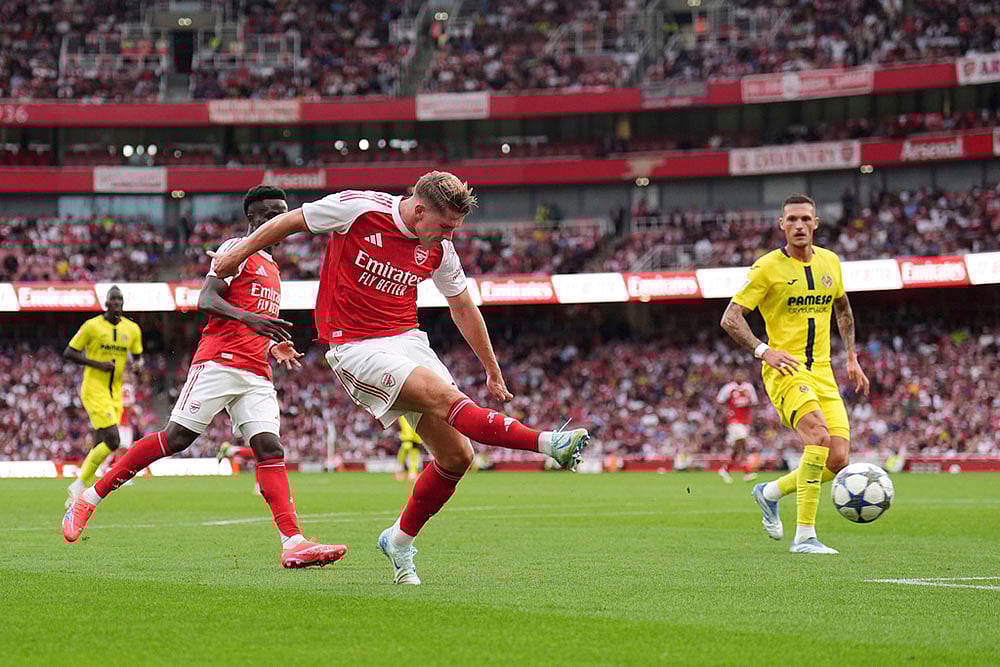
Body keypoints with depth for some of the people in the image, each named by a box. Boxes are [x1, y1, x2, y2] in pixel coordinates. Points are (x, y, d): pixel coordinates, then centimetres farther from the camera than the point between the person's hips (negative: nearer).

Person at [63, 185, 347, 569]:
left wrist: (275, 347, 18)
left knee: (269, 448, -9)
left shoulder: (271, 268, 28)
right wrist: (249, 317, -29)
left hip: (256, 376, 7)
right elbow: (207, 300, -14)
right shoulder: (236, 249, 1)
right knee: (175, 439, -9)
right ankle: (90, 498, 4)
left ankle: (293, 545, -22)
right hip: (220, 361, -7)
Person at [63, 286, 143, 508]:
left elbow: (137, 356, 21)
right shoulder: (92, 326, -8)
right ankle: (79, 484, -6)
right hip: (94, 391, -6)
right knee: (112, 440, -18)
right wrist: (97, 364, -16)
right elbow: (68, 353, -4)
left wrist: (137, 364, -5)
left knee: (101, 444, 7)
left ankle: (77, 493, 20)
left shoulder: (132, 329, 7)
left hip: (115, 394, 6)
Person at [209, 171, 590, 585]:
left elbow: (463, 309, 17)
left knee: (457, 455, -2)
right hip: (355, 346, -6)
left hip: (407, 340, 6)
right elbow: (289, 222, 2)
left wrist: (493, 373, 21)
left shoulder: (439, 249, 3)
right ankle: (547, 444, -35)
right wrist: (237, 255, 12)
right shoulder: (358, 209, -12)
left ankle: (400, 540, 16)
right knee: (446, 398, -28)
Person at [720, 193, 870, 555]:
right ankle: (805, 536, -25)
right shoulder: (767, 267, -6)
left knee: (838, 460, -6)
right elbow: (730, 318, -6)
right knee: (819, 436, -29)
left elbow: (842, 308, 29)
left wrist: (852, 357, 23)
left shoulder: (830, 262, 11)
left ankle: (770, 493, 22)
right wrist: (763, 351, -18)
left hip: (822, 372, 6)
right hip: (784, 370, -6)